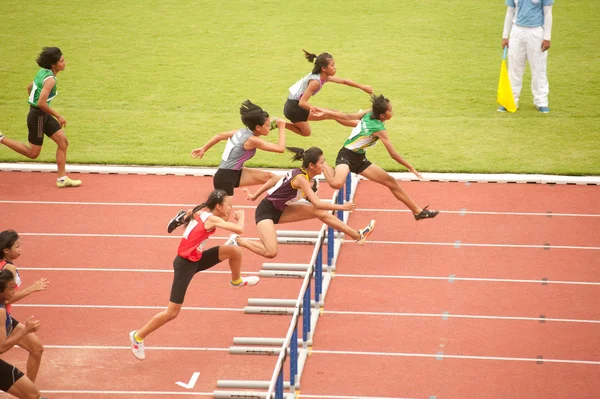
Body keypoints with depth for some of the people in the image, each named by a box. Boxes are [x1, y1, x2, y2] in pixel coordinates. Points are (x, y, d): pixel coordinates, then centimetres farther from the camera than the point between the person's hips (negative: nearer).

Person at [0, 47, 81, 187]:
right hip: (38, 116, -9)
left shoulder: (43, 72, 5)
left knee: (63, 141, 5)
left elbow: (30, 87, 20)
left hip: (44, 115, 9)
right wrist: (58, 116, -20)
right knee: (33, 153, 4)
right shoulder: (50, 79, -23)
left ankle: (62, 178, 8)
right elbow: (41, 103, -30)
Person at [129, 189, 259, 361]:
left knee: (235, 251, 2)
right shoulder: (212, 219, -21)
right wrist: (240, 217, -6)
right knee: (172, 312, -4)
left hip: (196, 259, 9)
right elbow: (239, 229, -28)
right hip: (185, 264, -9)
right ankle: (138, 336, 10)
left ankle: (236, 281, 31)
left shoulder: (202, 212, 2)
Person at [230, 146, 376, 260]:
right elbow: (317, 203, -30)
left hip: (279, 210, 9)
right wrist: (341, 207, -22)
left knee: (321, 213, -1)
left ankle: (357, 235, 4)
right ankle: (238, 240, -4)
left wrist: (255, 196, 19)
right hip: (266, 211, -9)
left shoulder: (300, 172, 0)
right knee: (271, 253, -27)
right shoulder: (301, 179, -26)